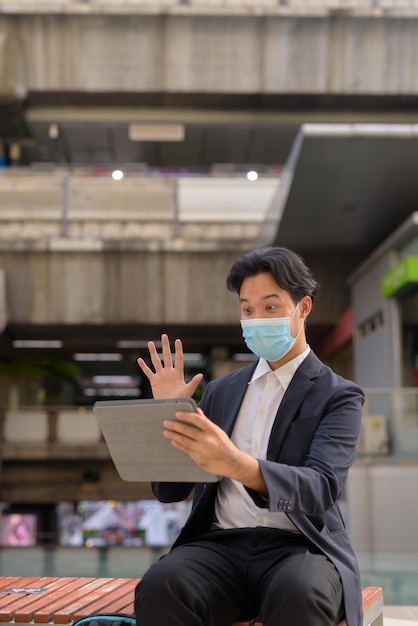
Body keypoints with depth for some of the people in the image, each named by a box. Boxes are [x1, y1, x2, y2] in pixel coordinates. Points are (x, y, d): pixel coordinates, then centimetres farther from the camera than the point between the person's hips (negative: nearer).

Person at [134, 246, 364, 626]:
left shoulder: (339, 396, 6)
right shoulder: (221, 391, 19)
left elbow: (322, 487, -14)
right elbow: (170, 491, 17)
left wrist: (237, 464, -33)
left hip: (297, 547, -2)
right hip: (220, 546, 3)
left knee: (298, 595, -39)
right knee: (159, 588, -32)